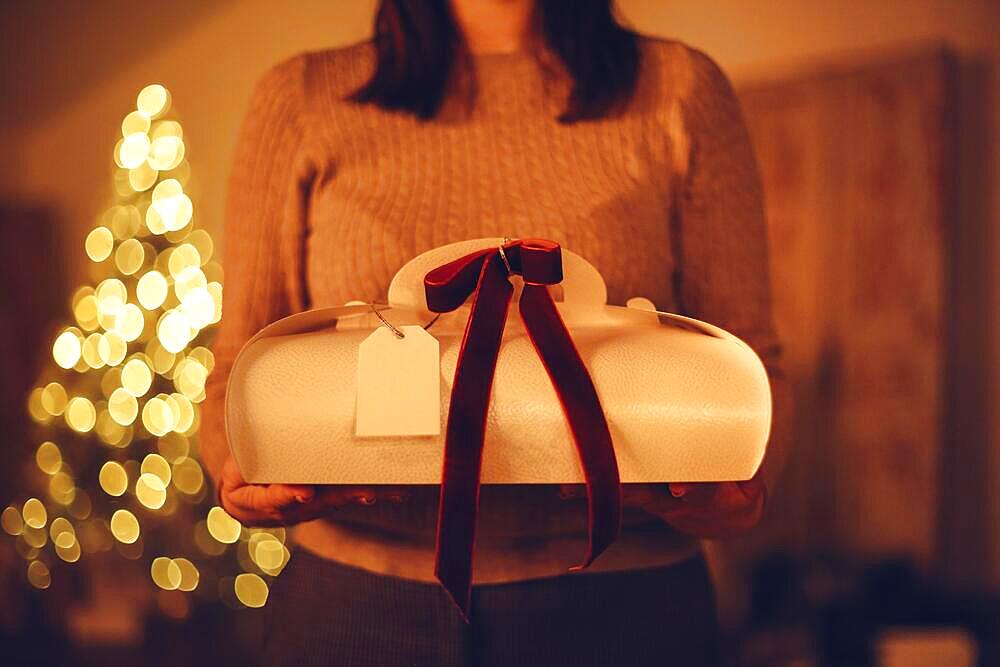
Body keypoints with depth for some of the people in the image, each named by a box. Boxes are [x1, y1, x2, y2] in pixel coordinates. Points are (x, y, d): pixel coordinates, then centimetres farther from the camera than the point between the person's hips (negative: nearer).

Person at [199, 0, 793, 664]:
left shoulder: (683, 87, 5)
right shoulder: (299, 98, 7)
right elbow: (242, 368, 8)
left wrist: (741, 486, -17)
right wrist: (242, 466, -14)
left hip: (618, 604, 0)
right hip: (353, 602, 1)